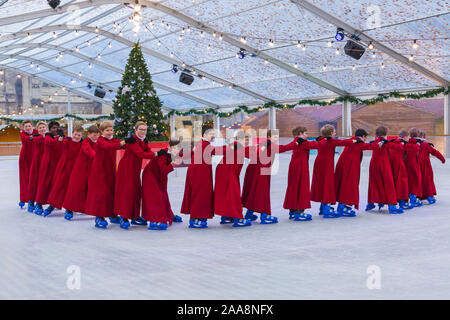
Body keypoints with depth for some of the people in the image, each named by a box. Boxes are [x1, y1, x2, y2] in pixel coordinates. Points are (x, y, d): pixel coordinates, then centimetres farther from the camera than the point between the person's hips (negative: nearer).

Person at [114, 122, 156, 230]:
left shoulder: (144, 141, 8)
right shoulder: (132, 141, -19)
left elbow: (148, 152, 0)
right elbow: (141, 154, -31)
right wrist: (155, 154, -37)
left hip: (135, 169, 8)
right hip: (126, 168, -8)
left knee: (137, 192, 10)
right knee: (127, 191, -10)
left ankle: (135, 217, 20)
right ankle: (123, 218, -6)